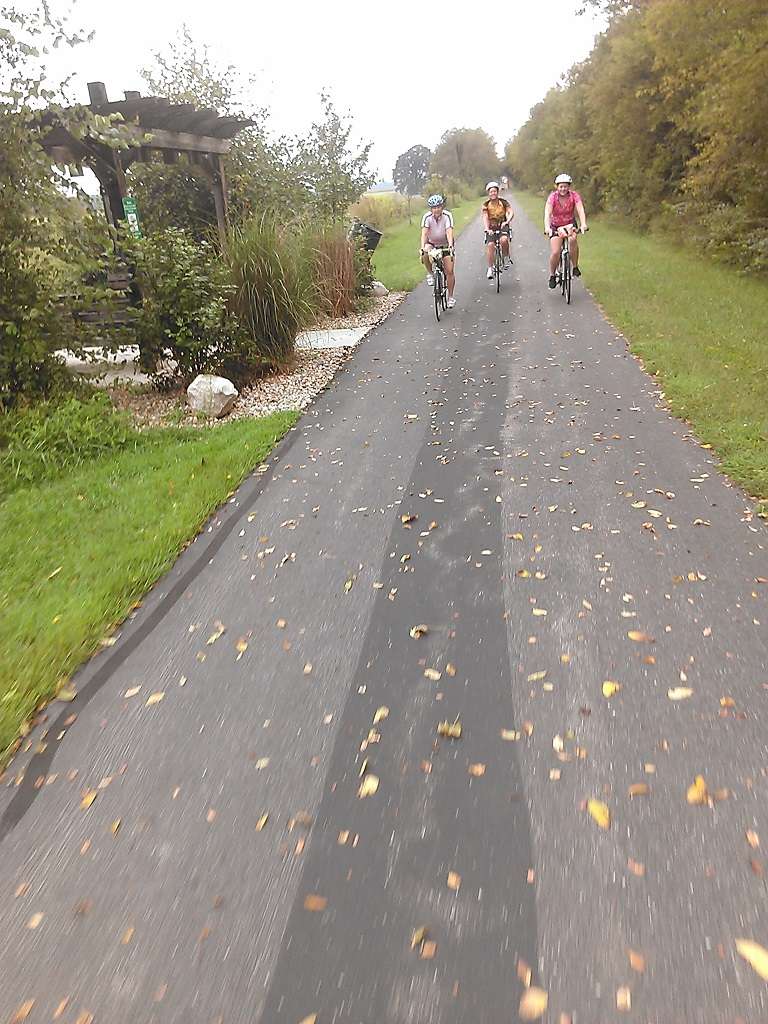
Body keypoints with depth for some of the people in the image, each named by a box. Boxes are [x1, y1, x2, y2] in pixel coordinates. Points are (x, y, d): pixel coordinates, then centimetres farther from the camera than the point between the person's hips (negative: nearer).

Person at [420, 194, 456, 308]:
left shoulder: (447, 216, -22)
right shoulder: (427, 217, -20)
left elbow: (449, 232, -33)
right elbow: (424, 233, -30)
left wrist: (450, 246, -50)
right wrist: (422, 247, -46)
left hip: (445, 244, -1)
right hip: (431, 243, 1)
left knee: (449, 271, -9)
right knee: (425, 254, -34)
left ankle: (450, 297, 4)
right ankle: (430, 274, -8)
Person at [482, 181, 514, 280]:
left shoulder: (503, 202, -3)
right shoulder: (486, 204, -3)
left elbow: (511, 212, -13)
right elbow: (485, 217, -15)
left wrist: (507, 221, -34)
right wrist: (487, 229, -33)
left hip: (502, 225, -1)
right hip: (491, 227, 1)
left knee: (504, 240, -31)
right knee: (490, 245, -18)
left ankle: (506, 257, -5)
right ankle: (490, 268, -8)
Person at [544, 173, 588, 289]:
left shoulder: (574, 195, -17)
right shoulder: (552, 197, -20)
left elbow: (580, 210, -30)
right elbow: (547, 213, -33)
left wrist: (583, 224, -49)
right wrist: (547, 227, -52)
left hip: (570, 224, 0)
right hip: (556, 226, 0)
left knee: (572, 239, -31)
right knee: (555, 252, -15)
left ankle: (575, 267, -14)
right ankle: (552, 276, 10)